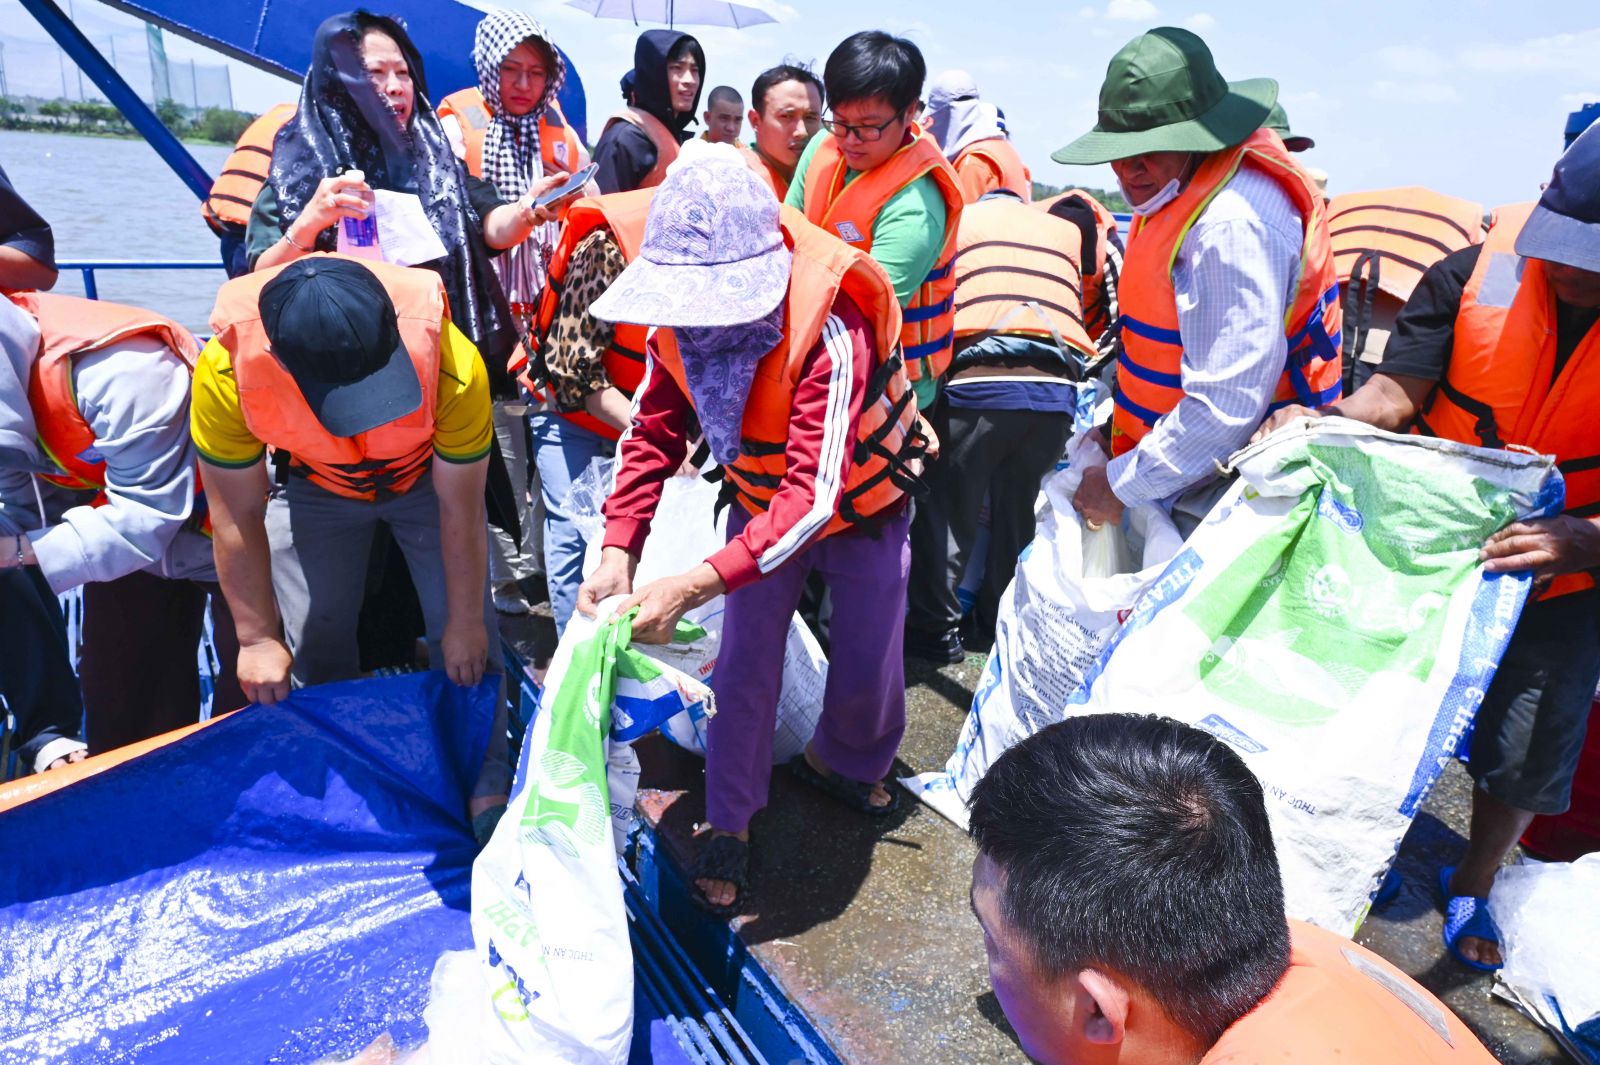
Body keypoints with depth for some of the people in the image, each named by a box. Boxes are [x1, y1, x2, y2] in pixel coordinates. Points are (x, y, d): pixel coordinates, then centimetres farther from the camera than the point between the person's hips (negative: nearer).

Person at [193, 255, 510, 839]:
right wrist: (257, 639, -12)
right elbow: (238, 518, -20)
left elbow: (460, 510, -25)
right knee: (314, 647, 0)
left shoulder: (453, 366, -40)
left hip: (428, 478, -1)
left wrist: (465, 622, -13)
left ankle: (487, 789, 10)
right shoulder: (226, 373, -36)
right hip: (315, 486, 2)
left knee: (465, 644, -8)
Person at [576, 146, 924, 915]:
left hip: (859, 505, -3)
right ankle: (729, 825, 17)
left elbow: (816, 496, -45)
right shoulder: (678, 319, -22)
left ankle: (842, 762, 37)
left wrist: (696, 585, -55)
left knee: (868, 665, 3)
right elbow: (654, 435, -17)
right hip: (763, 504, 3)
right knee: (744, 665, -2)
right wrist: (618, 548, -33)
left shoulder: (830, 331, -40)